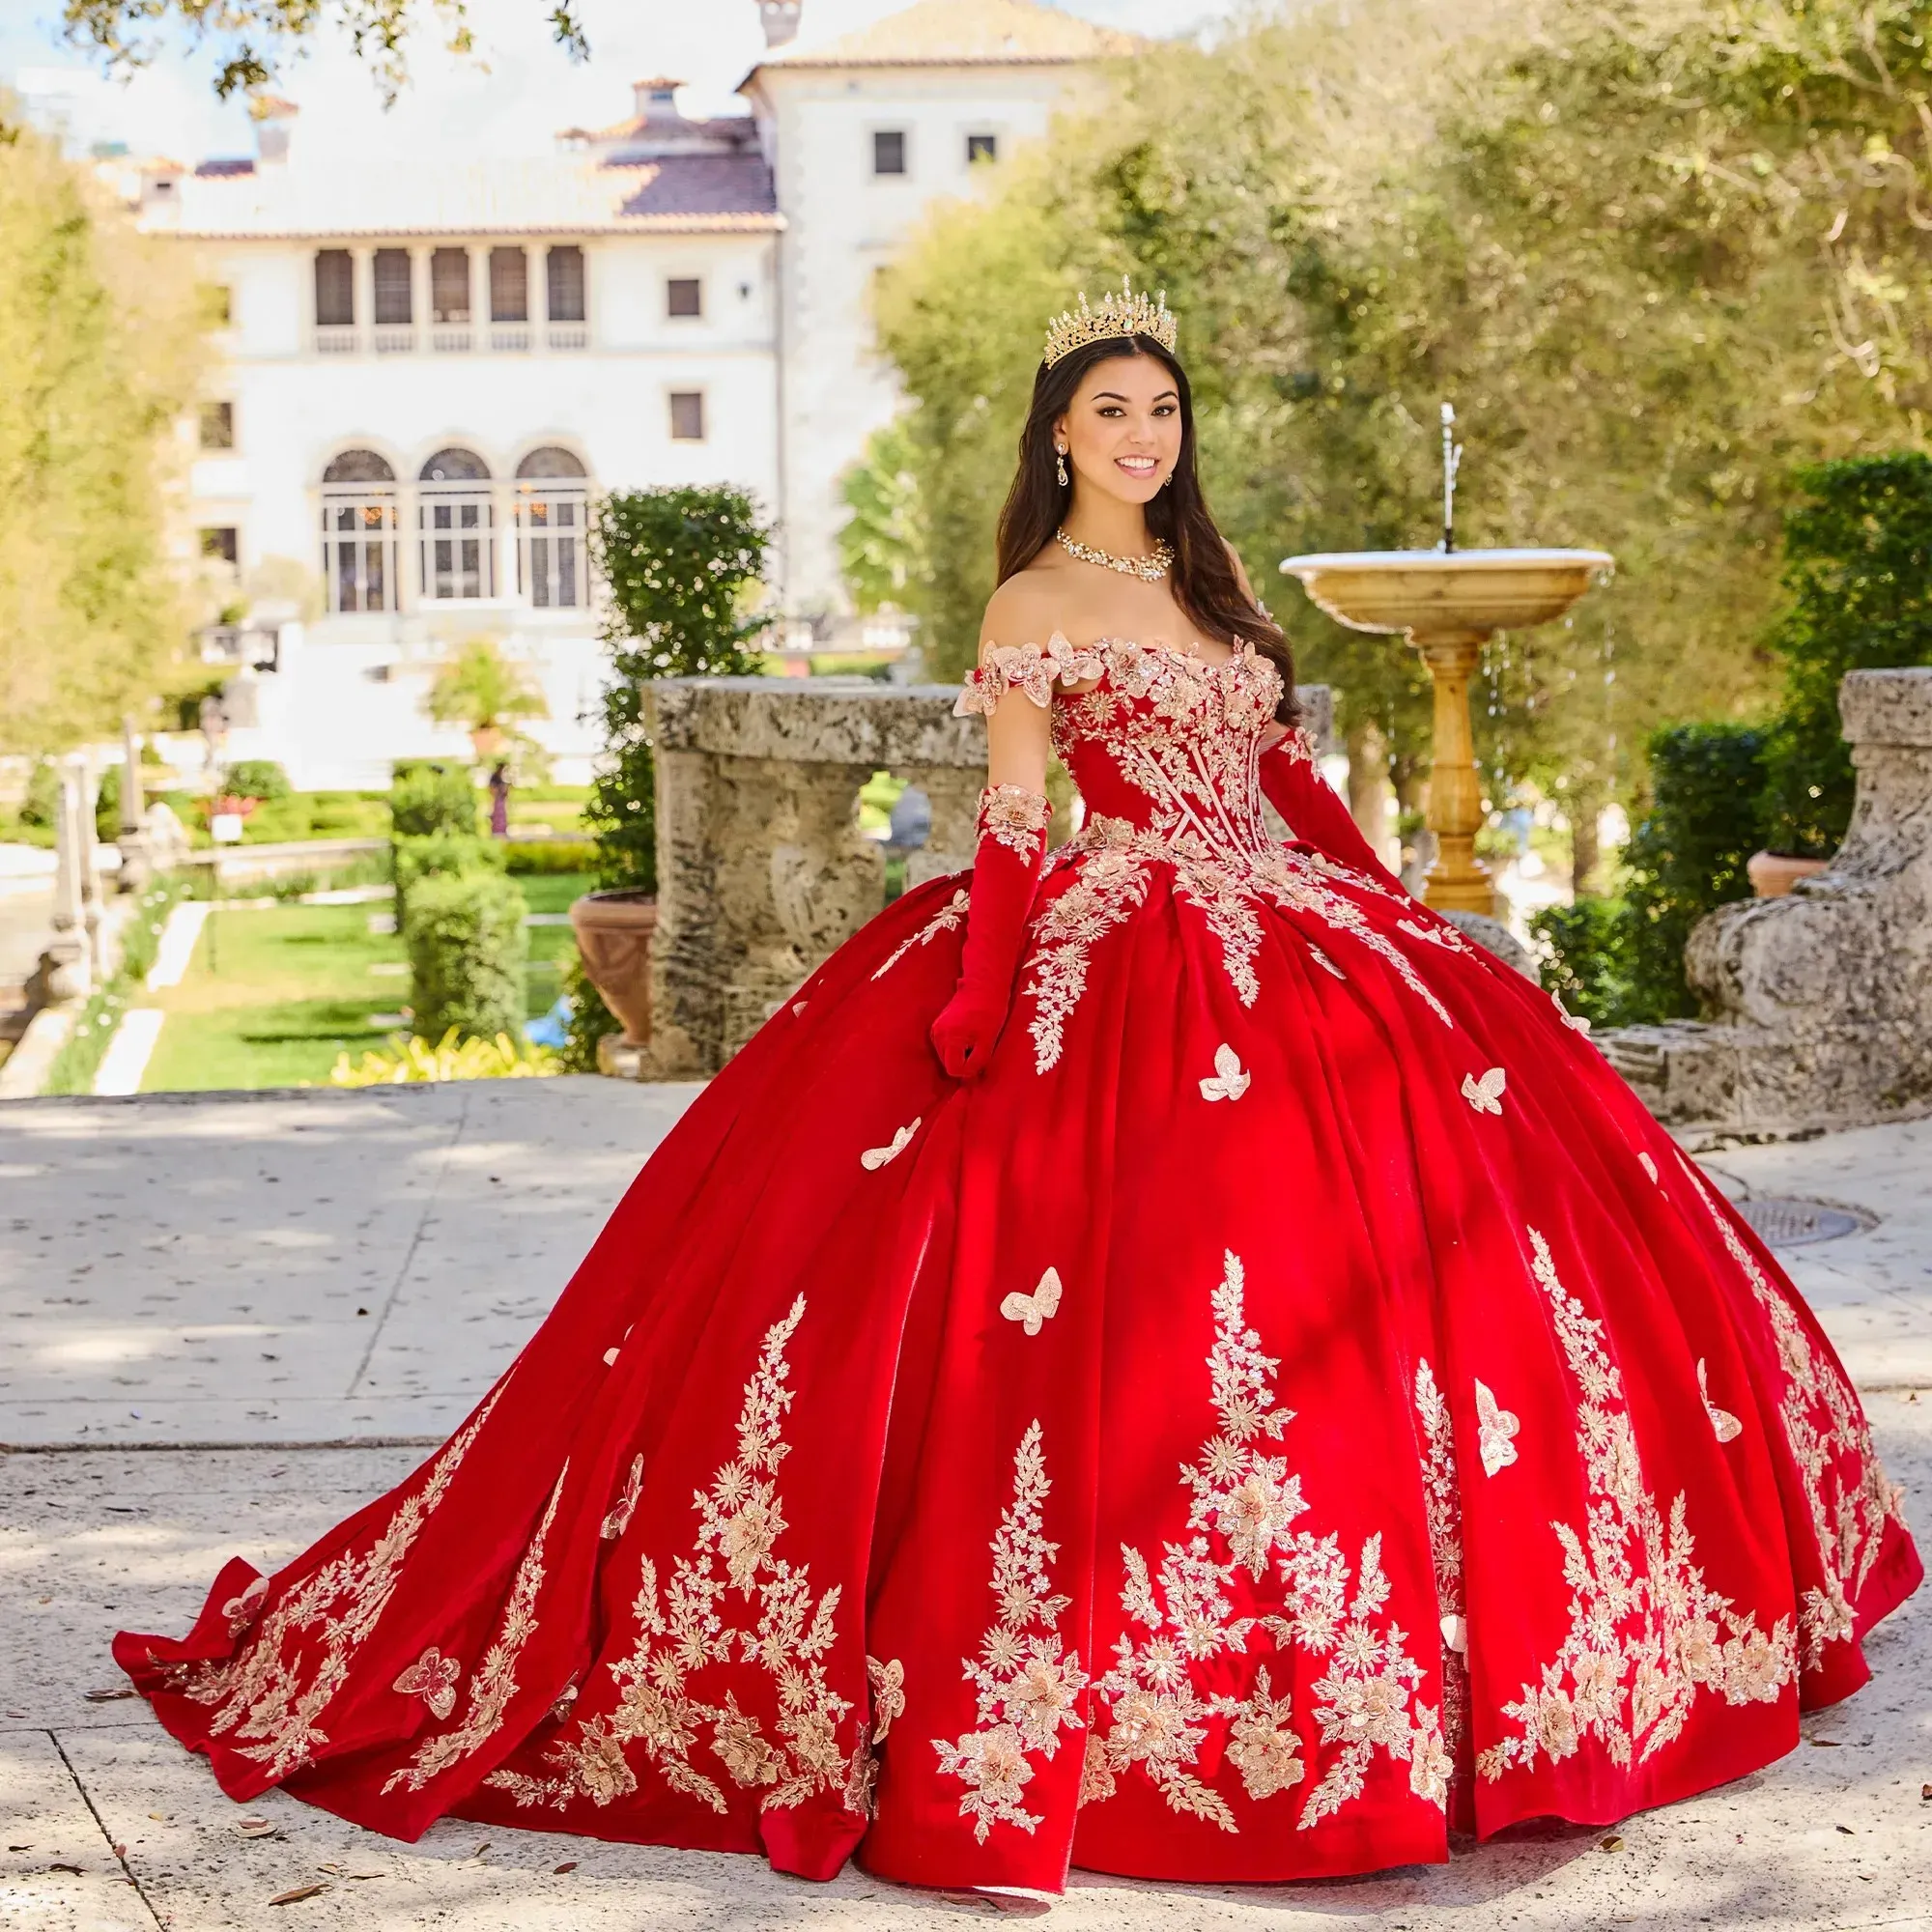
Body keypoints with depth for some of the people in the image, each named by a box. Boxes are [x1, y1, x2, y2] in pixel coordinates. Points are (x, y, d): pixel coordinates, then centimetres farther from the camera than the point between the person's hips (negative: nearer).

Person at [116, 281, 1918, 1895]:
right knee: (1157, 1282, -11)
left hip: (1291, 950, 7)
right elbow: (1012, 825, -9)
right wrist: (986, 1019, -16)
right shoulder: (1033, 607, -3)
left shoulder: (1210, 576, 16)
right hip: (1133, 968, -7)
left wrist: (1393, 913, 18)